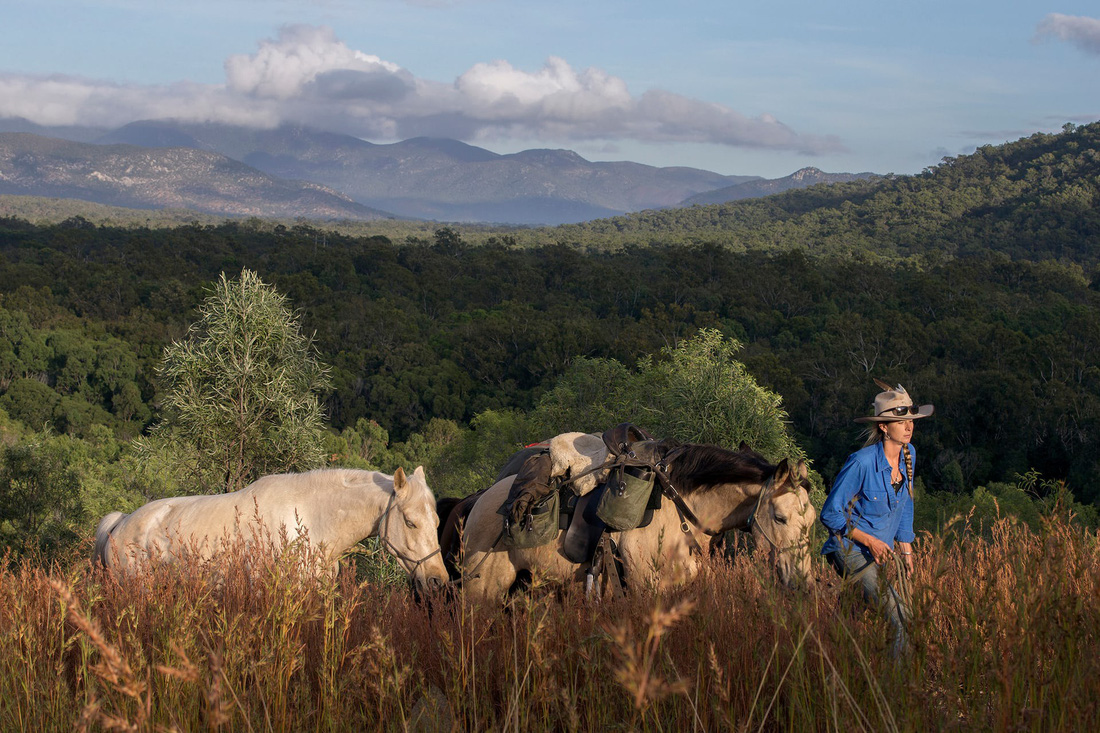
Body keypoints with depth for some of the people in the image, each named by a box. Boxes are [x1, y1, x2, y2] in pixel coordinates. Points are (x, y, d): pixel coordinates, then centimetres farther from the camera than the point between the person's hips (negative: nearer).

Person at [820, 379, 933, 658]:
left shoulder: (908, 455, -1)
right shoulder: (862, 463, -23)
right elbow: (830, 514, -17)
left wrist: (906, 550, 13)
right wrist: (870, 541, -21)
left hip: (884, 548, 8)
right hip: (850, 548, -8)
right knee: (899, 615, -19)